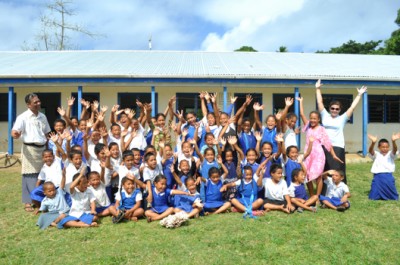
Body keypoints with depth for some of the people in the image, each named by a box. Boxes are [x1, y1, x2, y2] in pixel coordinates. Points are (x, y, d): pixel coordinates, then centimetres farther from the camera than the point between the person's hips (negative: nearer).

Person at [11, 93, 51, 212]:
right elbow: (14, 131, -17)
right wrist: (15, 134, -41)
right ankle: (28, 202, 3)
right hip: (30, 148, -6)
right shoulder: (23, 117, -7)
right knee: (30, 175, -5)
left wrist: (48, 148, 16)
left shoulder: (43, 116, 11)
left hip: (42, 148, 6)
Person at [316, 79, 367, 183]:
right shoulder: (325, 116, 8)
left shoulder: (342, 118, 6)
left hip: (337, 148, -1)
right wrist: (318, 89, 9)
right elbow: (319, 102, 8)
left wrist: (359, 94, 6)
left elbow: (352, 107, 4)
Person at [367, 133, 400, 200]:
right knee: (373, 197, -1)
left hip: (389, 177, 1)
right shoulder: (376, 154, 3)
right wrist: (373, 142, -42)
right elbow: (370, 151, -19)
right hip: (378, 177, -1)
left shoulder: (390, 154, 5)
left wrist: (393, 141, -41)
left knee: (393, 197, 8)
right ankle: (379, 195, 32)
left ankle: (388, 194, 41)